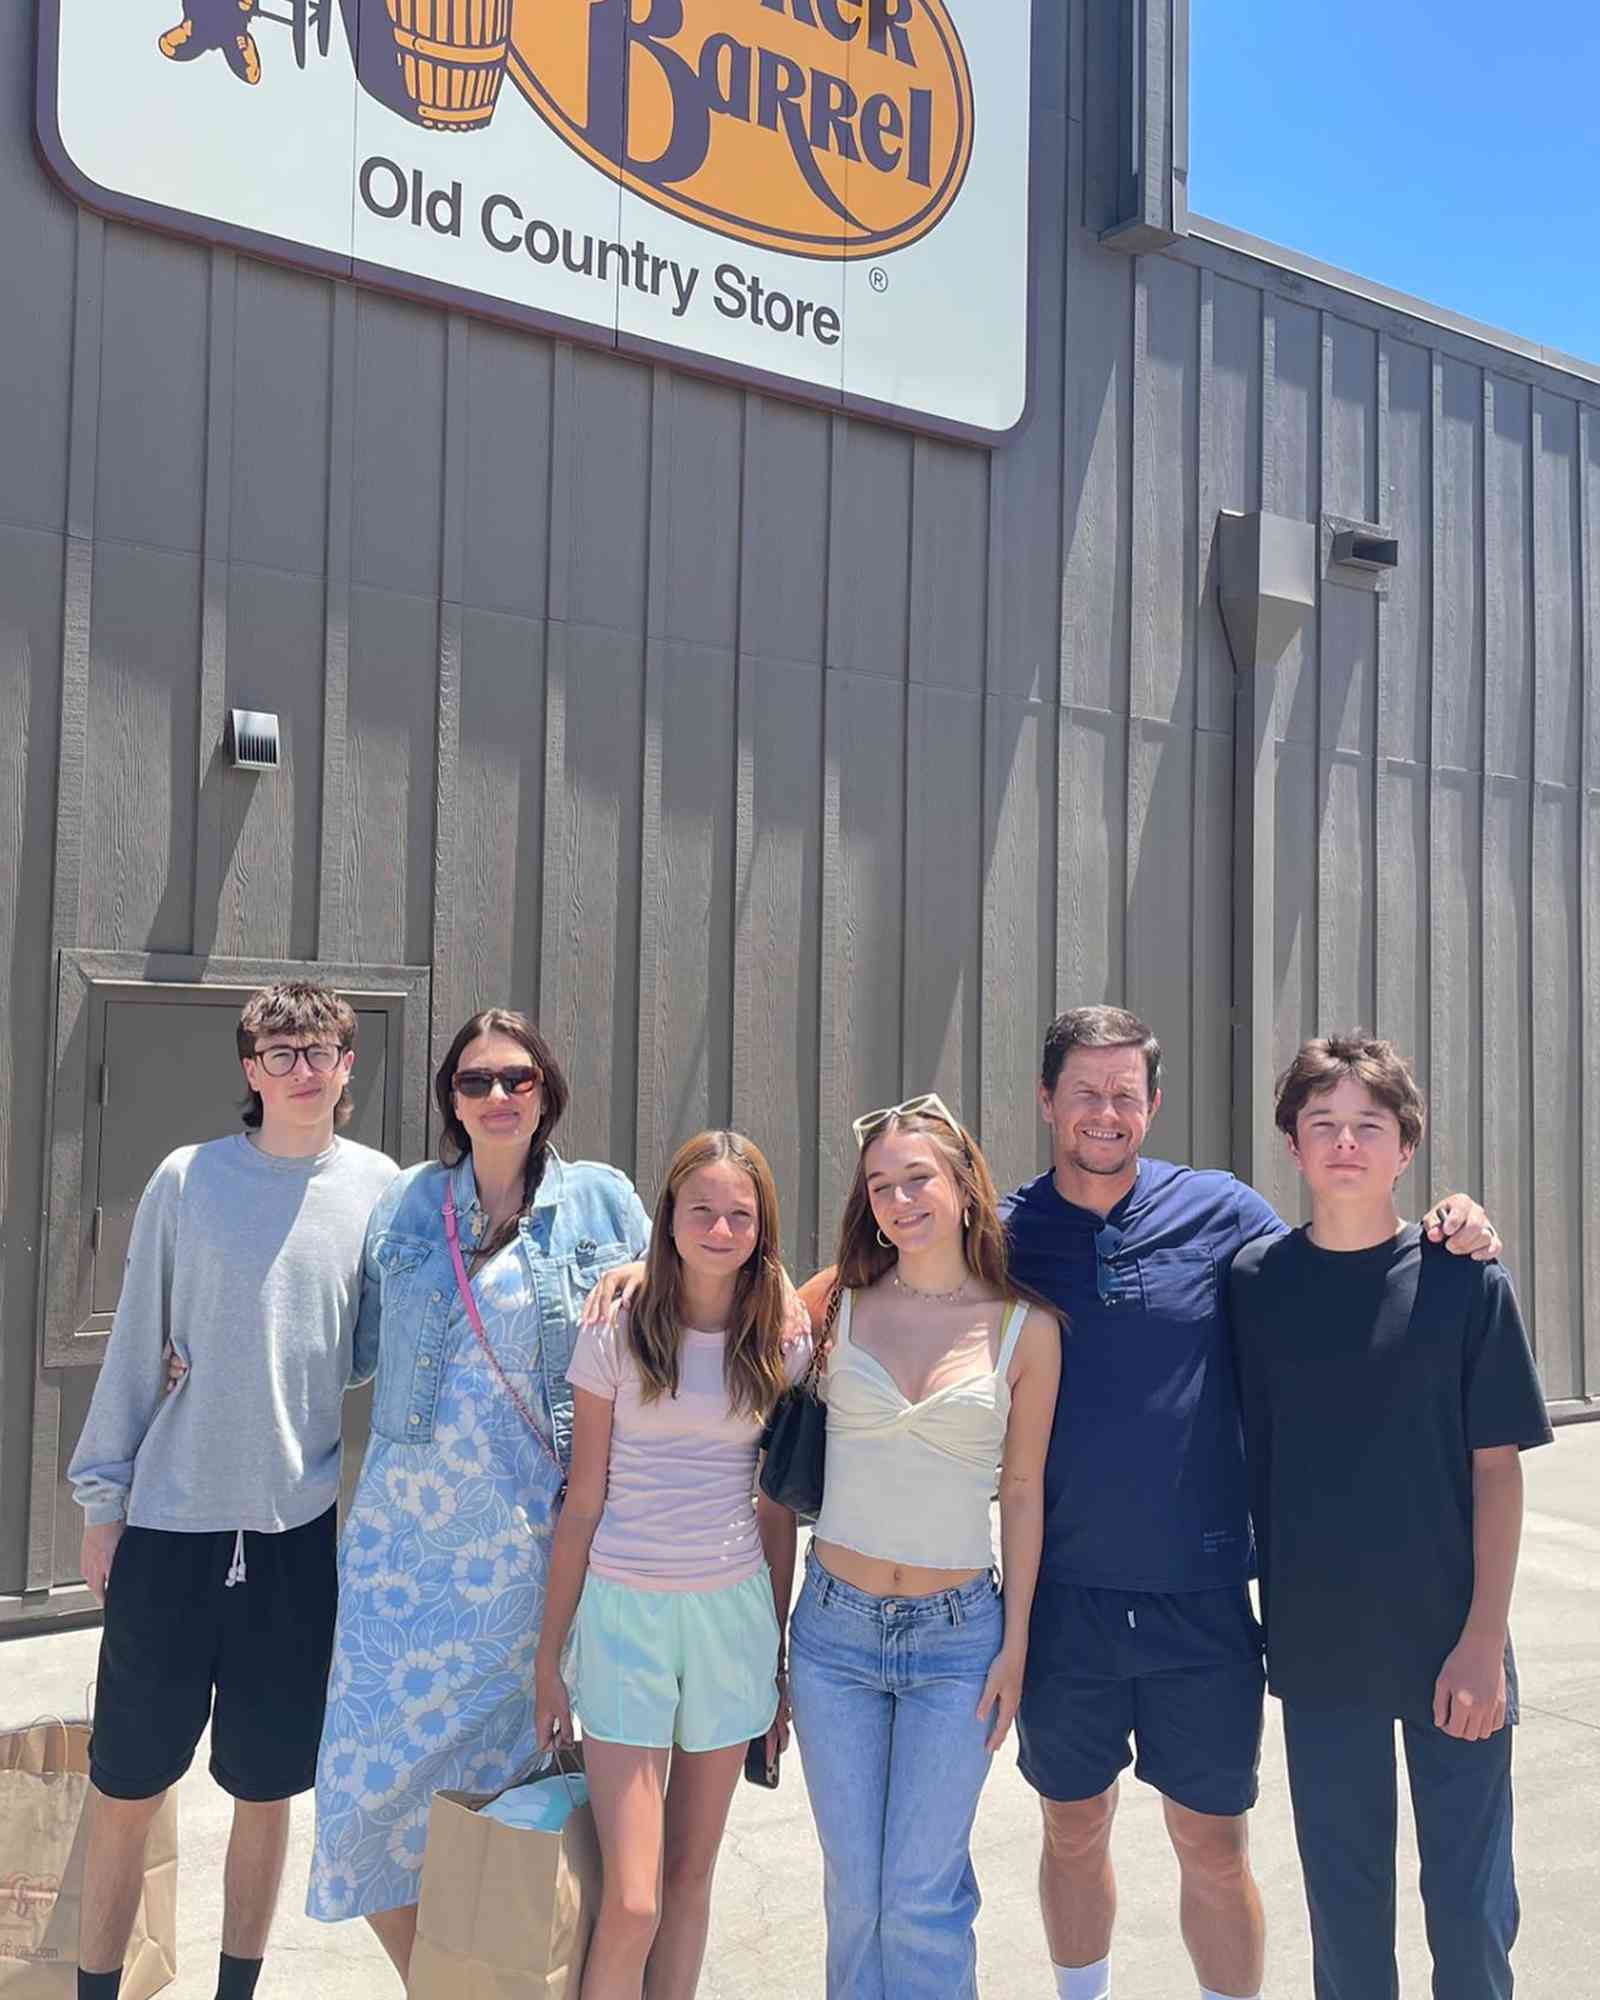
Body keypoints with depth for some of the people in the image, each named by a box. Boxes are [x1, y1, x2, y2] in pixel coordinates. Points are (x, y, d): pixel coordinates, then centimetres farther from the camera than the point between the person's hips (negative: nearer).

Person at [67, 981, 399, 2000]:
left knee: (268, 1789, 13)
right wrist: (103, 1500, 4)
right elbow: (137, 1346, 2)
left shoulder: (379, 1187, 1)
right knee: (127, 1789, 10)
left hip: (300, 1526, 1)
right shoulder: (188, 1178, -3)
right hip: (171, 1523, -1)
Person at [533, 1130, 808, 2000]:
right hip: (625, 1611, -2)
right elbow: (583, 1506, -1)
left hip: (735, 1613, 3)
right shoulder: (617, 1335, -6)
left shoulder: (782, 1347, 2)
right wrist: (549, 1657, 1)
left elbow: (776, 1510, 8)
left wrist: (779, 1651, 10)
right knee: (631, 1903, -5)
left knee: (691, 1876, 14)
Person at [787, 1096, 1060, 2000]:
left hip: (957, 1632, -1)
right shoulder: (838, 1308, -1)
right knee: (853, 1890, 10)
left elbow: (1024, 1492, 2)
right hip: (834, 1627, 2)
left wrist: (1016, 1643, 1)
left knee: (922, 1898, 2)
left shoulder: (1027, 1330, -3)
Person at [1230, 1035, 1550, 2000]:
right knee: (1343, 1896, 15)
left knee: (1473, 1903, 10)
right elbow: (1246, 1455, 3)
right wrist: (1265, 1604, 2)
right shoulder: (1255, 1281, -2)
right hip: (1318, 1645, 1)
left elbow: (1497, 1467, -5)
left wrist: (1485, 1640, -9)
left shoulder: (1464, 1279, -6)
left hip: (1452, 1646, -1)